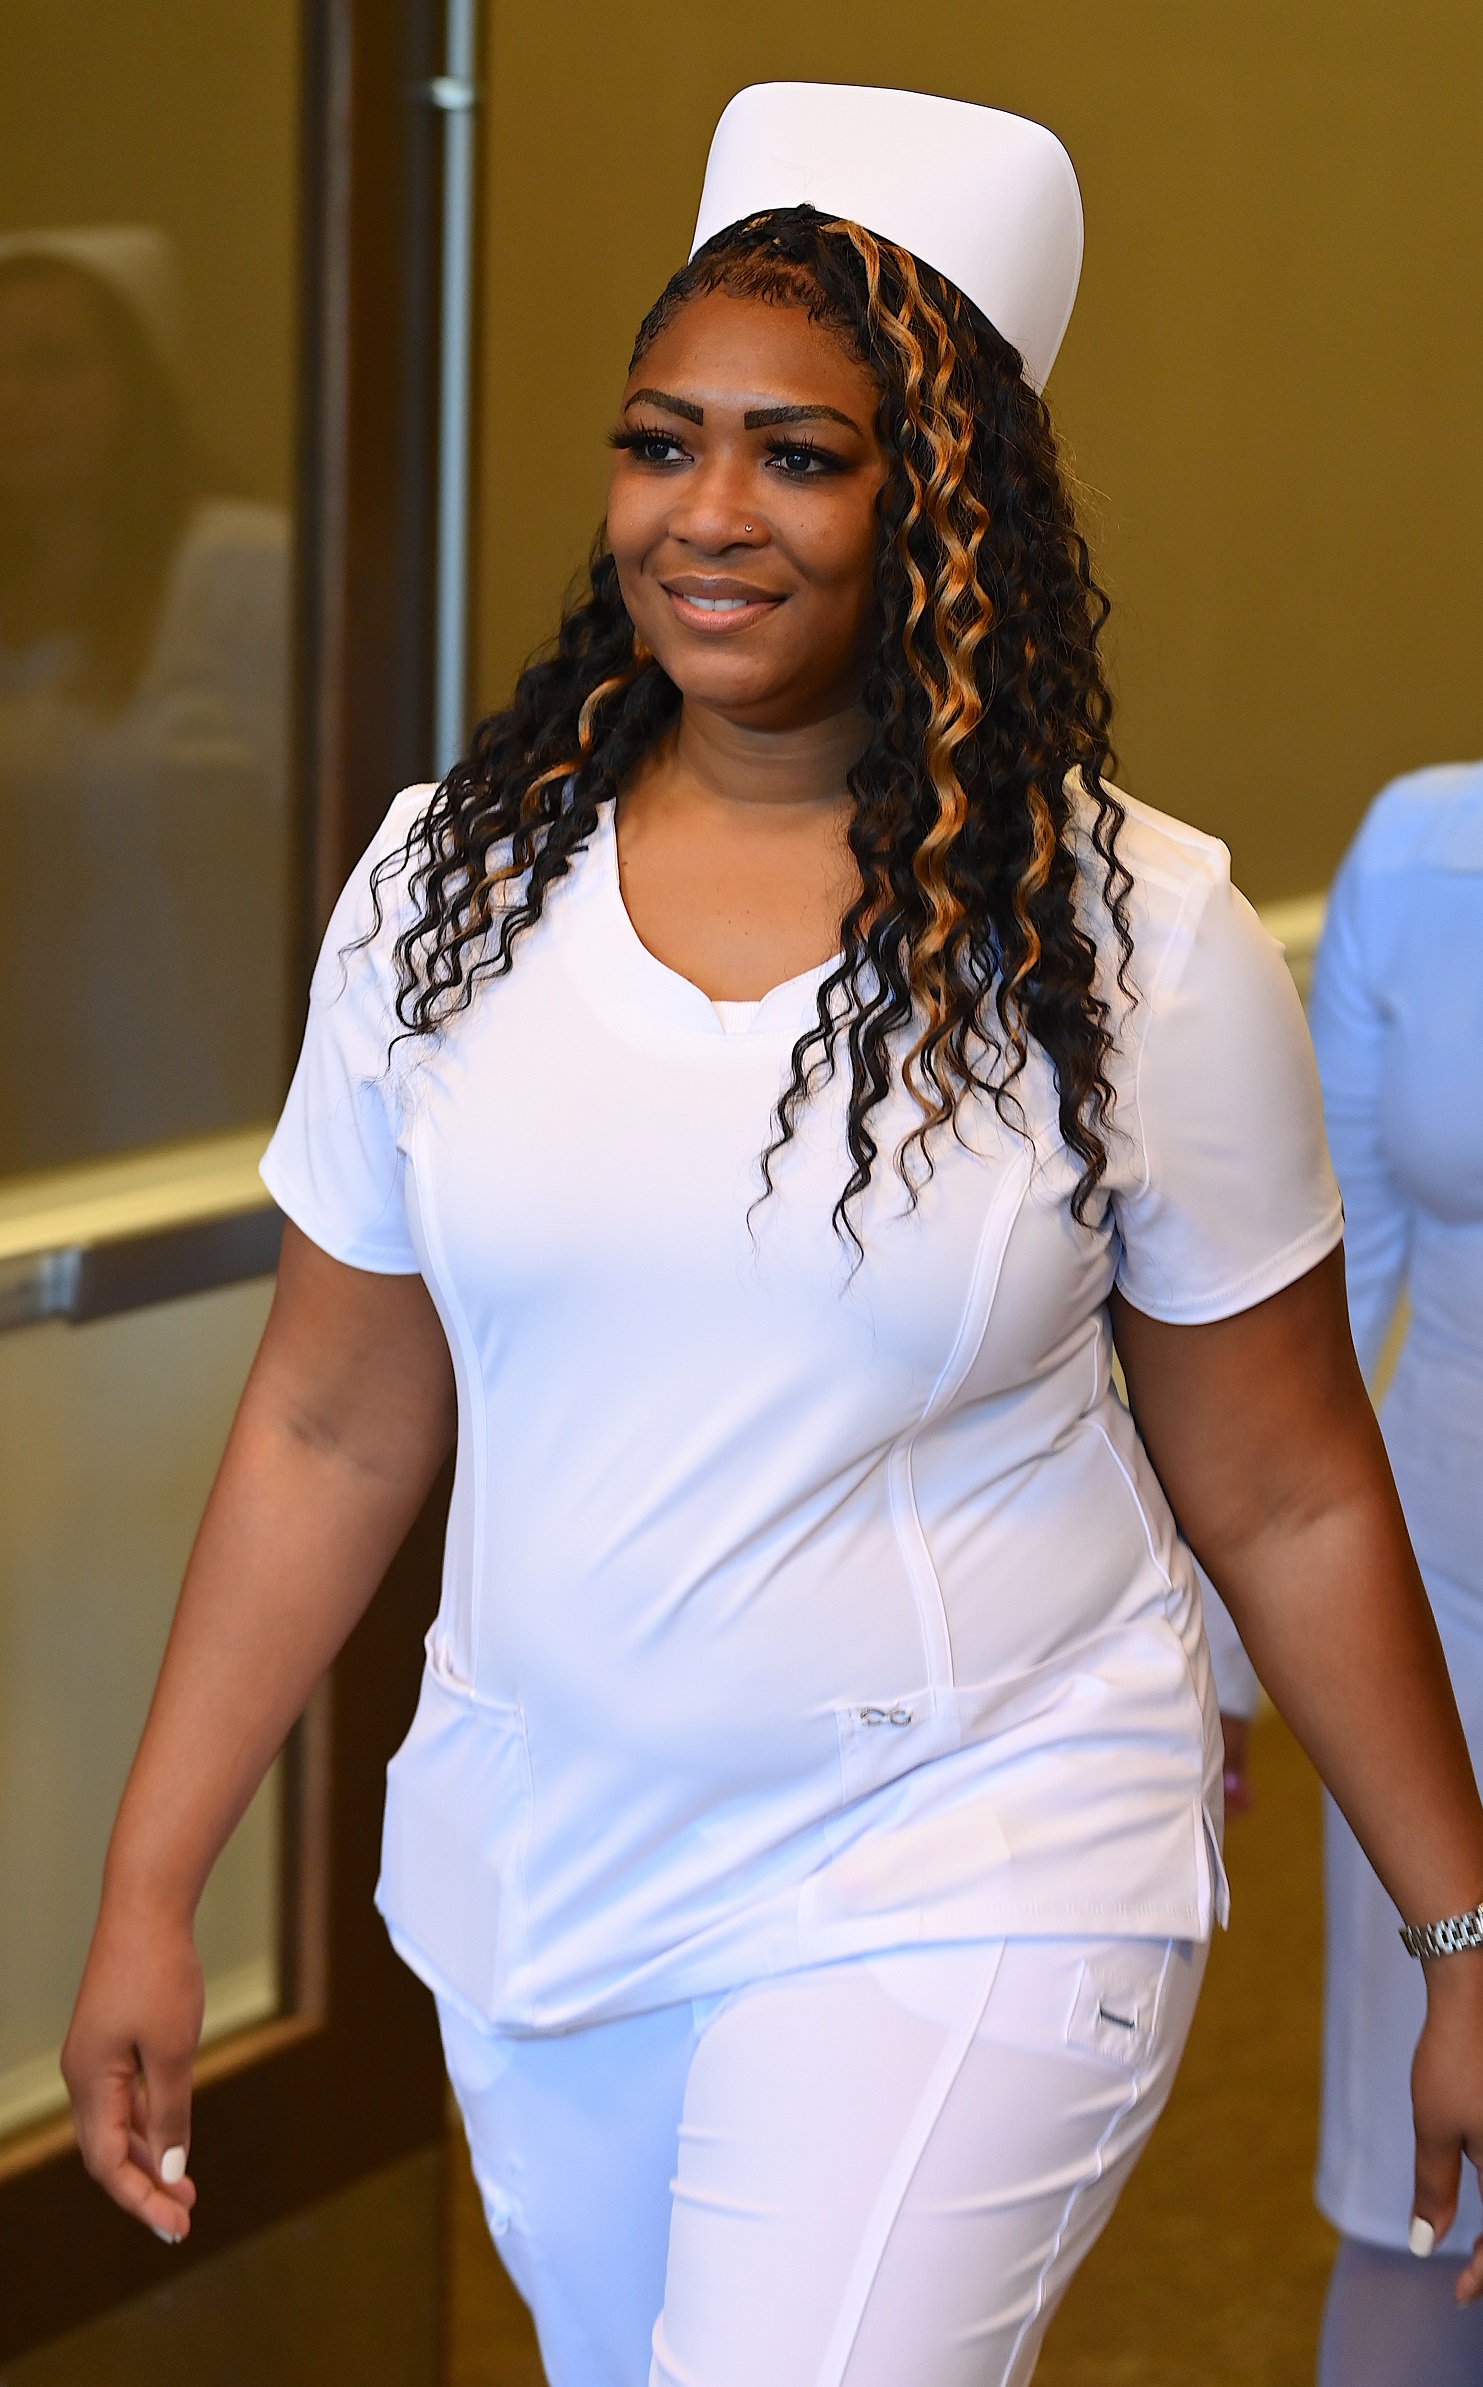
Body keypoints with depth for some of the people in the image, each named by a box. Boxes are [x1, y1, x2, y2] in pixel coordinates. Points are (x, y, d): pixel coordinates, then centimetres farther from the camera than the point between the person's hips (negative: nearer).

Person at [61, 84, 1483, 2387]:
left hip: (962, 1893, -4)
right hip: (536, 1865, 4)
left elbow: (1289, 1503, -1)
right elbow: (332, 1431, 5)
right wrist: (149, 1894, 4)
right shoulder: (448, 883, -1)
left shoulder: (1136, 943, -9)